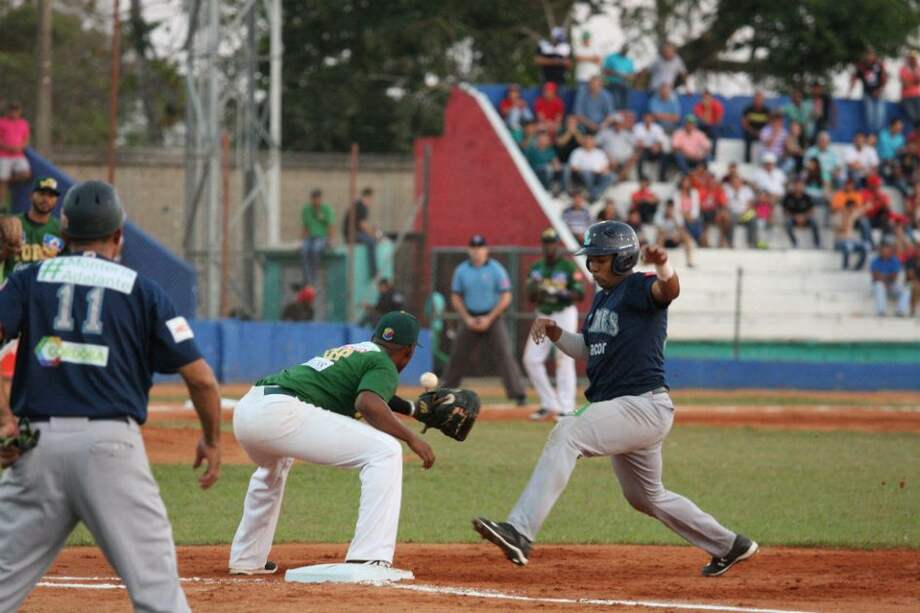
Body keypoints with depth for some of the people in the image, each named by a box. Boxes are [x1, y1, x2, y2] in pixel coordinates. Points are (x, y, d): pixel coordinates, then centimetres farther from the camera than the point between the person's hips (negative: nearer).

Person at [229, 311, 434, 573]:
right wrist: (410, 437, -10)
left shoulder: (347, 351, 31)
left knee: (275, 465, 42)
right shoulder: (384, 365, 6)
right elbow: (368, 403, -14)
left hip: (246, 407, 9)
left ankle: (246, 559, 43)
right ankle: (367, 561, -16)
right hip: (282, 412, -9)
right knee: (385, 452, -7)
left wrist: (412, 408, 49)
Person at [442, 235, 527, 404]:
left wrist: (489, 319, -14)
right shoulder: (461, 271, 4)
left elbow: (505, 298, -7)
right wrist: (467, 319, -6)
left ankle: (518, 394, -14)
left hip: (492, 318, -3)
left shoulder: (496, 270, -6)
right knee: (457, 355, 4)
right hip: (470, 319, 3)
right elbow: (455, 298, 8)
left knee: (504, 354, -13)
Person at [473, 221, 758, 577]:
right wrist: (555, 334, 8)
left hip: (644, 406, -11)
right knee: (646, 497, 23)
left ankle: (520, 532, -39)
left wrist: (663, 267, -57)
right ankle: (729, 546, 39)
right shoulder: (602, 297, 17)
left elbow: (668, 290, -33)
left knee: (567, 434, -29)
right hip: (620, 411, 11)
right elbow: (588, 351, 26)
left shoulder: (639, 287, -10)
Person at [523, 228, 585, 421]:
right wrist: (535, 290, -13)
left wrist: (560, 295, -25)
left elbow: (579, 294, -10)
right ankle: (549, 405, 11)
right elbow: (531, 297, 10)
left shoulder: (569, 266, -6)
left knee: (564, 360, -10)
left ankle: (566, 408, -8)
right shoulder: (537, 267, 9)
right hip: (543, 316, 6)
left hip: (564, 314, -6)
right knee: (531, 359, 0)